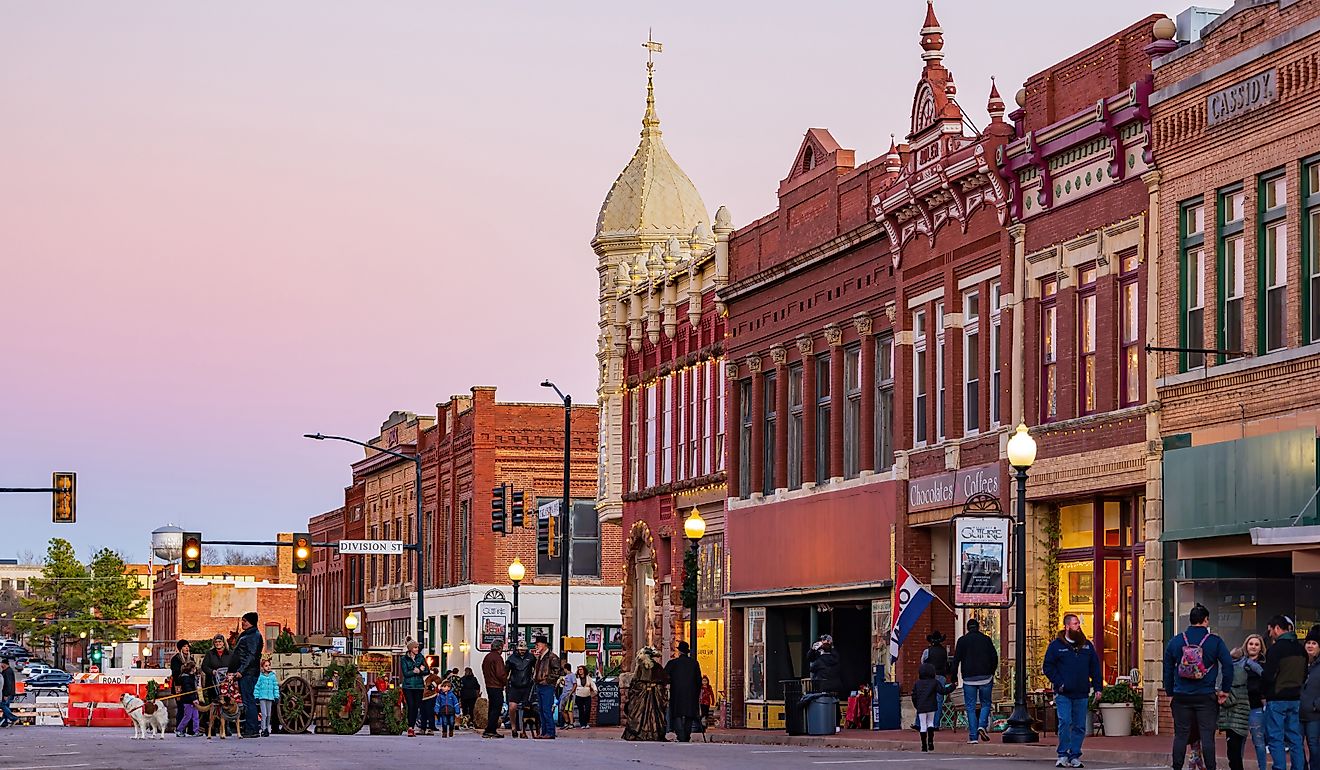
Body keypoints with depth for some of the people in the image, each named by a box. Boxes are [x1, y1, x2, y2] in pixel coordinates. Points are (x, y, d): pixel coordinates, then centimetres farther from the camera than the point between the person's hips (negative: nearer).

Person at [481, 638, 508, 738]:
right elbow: (500, 674, -21)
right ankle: (489, 731, -13)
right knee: (496, 709, -8)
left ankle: (492, 730, 17)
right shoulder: (497, 658, -15)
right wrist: (506, 682, -5)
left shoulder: (487, 657, 15)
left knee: (492, 708, 15)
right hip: (497, 687, -10)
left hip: (489, 686, 10)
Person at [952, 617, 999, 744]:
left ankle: (973, 737, -3)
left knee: (971, 707, 2)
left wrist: (954, 677, 2)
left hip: (969, 679, -1)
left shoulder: (962, 640, 4)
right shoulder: (986, 639, 7)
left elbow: (956, 660, -2)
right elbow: (994, 658, 6)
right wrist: (991, 673, 19)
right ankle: (982, 725, -13)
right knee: (985, 704, 13)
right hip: (985, 678, 1)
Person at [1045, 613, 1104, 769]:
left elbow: (1095, 667, 15)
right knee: (1065, 723, -13)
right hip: (1063, 694, -4)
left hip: (1082, 694, 4)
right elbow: (1048, 667, 3)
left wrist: (1097, 687, 8)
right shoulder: (1056, 645, 1)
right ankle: (1063, 755, -5)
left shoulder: (1087, 645, 12)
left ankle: (1075, 756, 11)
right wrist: (1058, 683, -8)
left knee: (1080, 726, 4)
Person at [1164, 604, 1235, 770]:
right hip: (1206, 697, -2)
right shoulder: (1215, 642, -4)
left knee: (1180, 736, 7)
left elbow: (1168, 669, 9)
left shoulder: (1175, 641, 4)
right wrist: (1225, 690, 2)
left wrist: (1170, 693, 17)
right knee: (1207, 736, -1)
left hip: (1181, 696, 2)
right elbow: (1228, 665, -7)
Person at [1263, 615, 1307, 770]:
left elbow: (1268, 676, -19)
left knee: (1276, 739, -3)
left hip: (1277, 699, -7)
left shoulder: (1276, 649, -16)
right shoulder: (1300, 649, 8)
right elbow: (1304, 675, 15)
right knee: (1295, 738, 11)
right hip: (1295, 698, 7)